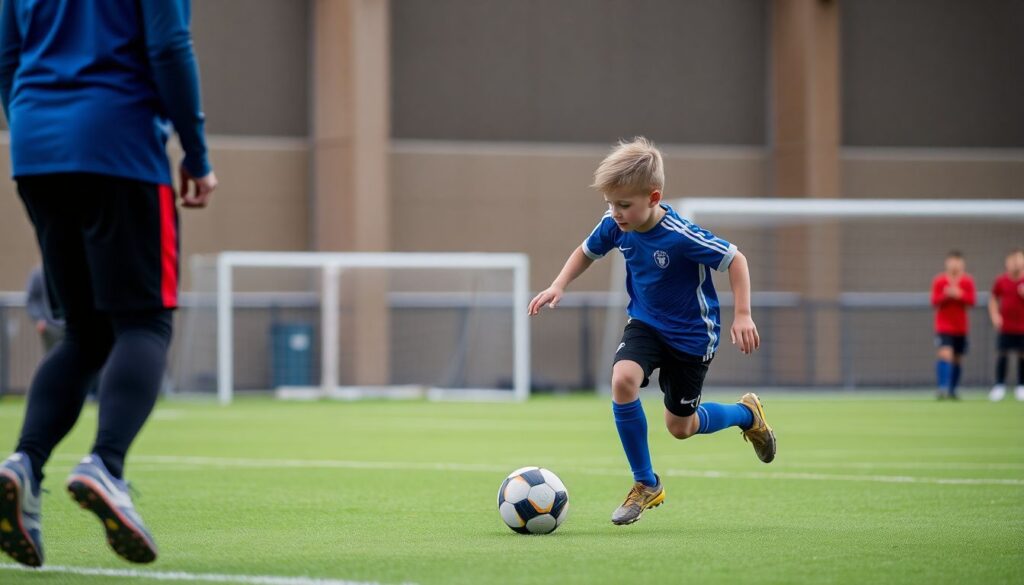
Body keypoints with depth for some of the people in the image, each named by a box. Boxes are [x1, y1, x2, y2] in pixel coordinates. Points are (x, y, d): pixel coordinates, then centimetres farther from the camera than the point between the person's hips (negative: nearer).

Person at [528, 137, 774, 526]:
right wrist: (558, 286, -8)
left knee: (680, 427, 7)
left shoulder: (681, 236, -31)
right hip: (646, 323, 4)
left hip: (691, 334, -4)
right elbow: (587, 251, 7)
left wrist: (742, 316, -25)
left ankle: (747, 414, 41)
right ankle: (646, 484, -10)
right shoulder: (614, 226, -15)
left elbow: (735, 260, -20)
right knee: (623, 379, -26)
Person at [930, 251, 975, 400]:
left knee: (956, 359, 9)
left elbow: (971, 301, -7)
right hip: (944, 327, -3)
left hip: (960, 327, 3)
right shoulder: (938, 281, -3)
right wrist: (945, 295, -26)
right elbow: (934, 301, -9)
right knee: (945, 354, -20)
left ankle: (952, 390, 20)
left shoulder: (968, 282, 1)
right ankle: (943, 388, -24)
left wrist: (959, 295, -23)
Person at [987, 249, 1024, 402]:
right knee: (1002, 354, -2)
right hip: (1006, 326, 0)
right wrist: (995, 316, 0)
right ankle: (999, 386, 5)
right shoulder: (1001, 281, 1)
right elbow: (993, 299, 13)